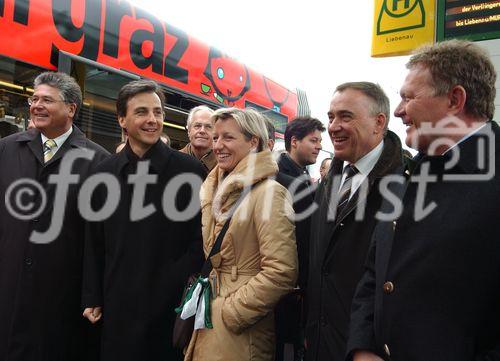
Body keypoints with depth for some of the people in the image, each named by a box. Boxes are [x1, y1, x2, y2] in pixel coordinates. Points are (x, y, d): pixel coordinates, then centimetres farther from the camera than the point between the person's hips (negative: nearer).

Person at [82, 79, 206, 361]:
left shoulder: (189, 170, -7)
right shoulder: (106, 171, 4)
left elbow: (200, 239, -4)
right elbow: (95, 242, 9)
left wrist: (176, 284, -10)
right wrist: (92, 298, 8)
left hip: (171, 306, -3)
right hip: (117, 305, 3)